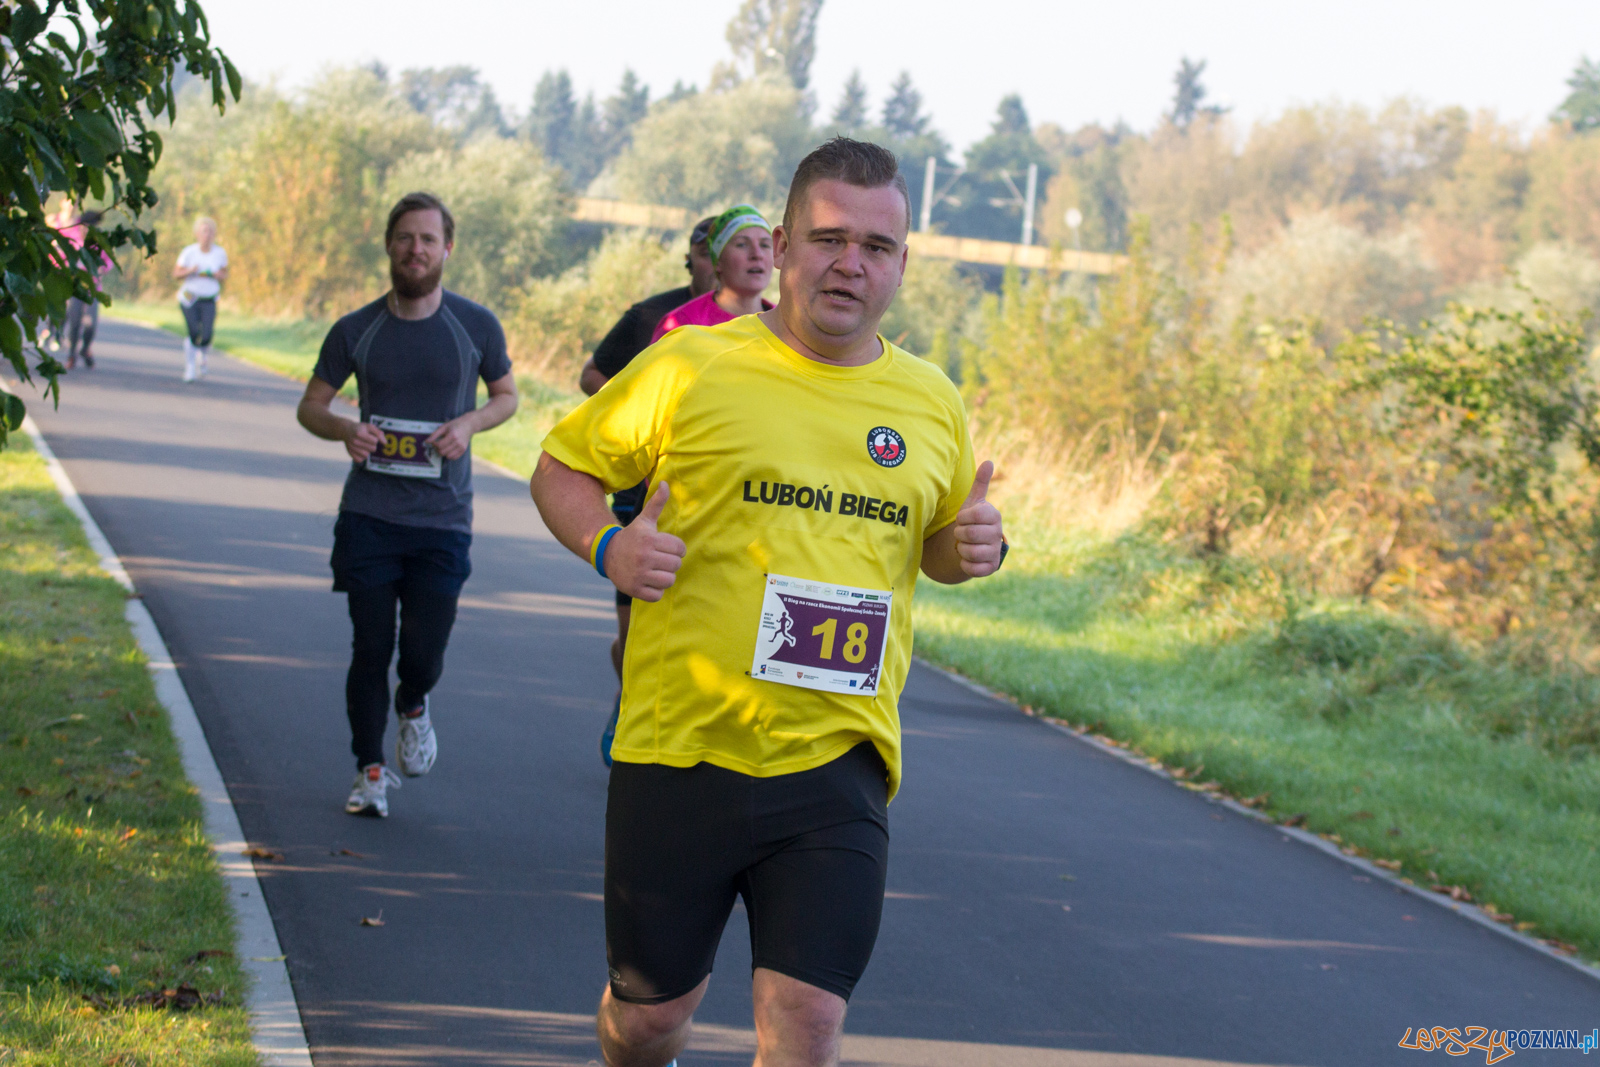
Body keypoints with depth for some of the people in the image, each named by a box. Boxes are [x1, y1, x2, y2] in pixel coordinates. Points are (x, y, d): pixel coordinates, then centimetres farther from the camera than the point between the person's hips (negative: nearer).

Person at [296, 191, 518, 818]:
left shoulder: (476, 327, 1)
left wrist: (469, 424, -8)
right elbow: (311, 405, 11)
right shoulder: (357, 331, 2)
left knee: (423, 654, -4)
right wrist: (345, 430, -12)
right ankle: (370, 771, 18)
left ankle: (412, 705, 32)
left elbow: (507, 396, 14)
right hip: (368, 515, 1)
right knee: (370, 649, 1)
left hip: (443, 519, -1)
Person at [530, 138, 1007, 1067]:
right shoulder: (692, 368, -2)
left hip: (836, 763, 2)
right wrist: (607, 545, -13)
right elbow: (562, 468, 8)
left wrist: (974, 547, 0)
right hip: (683, 748, -1)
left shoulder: (932, 404, 8)